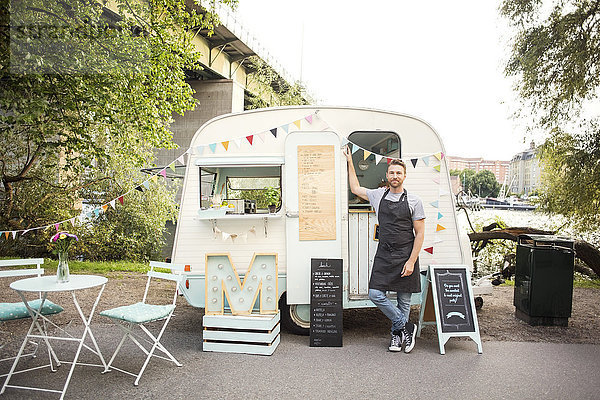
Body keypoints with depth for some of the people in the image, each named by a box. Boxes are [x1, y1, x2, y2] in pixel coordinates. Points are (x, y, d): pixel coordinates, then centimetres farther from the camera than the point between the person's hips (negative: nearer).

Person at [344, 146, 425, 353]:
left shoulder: (414, 201, -2)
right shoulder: (378, 195, 7)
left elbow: (420, 234, -3)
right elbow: (355, 188, 23)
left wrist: (411, 261, -11)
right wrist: (350, 162, 22)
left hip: (405, 255, -2)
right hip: (383, 255, 3)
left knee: (404, 300, 6)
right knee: (375, 294, -8)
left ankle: (397, 333, 25)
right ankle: (405, 326, 7)